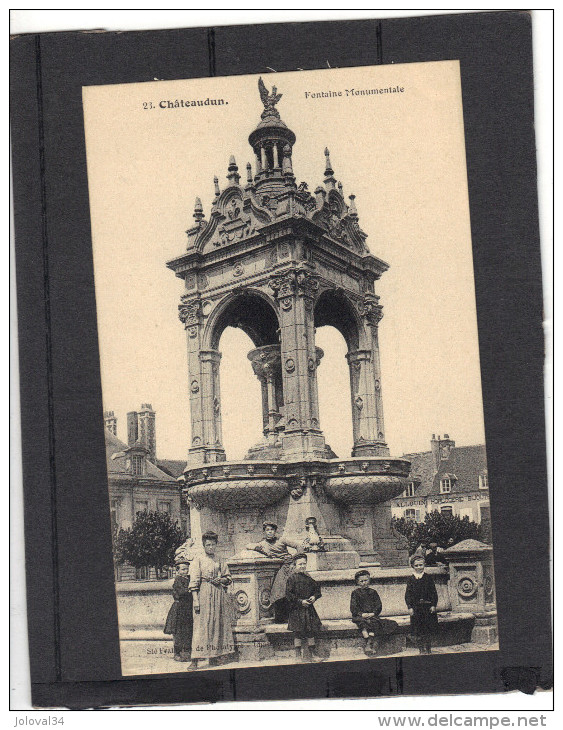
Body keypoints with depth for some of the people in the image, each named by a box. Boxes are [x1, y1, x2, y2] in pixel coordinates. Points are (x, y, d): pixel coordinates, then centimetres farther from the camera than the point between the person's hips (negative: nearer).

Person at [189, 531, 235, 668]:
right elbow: (194, 581, -4)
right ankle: (202, 658, -12)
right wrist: (195, 599, -13)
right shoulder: (198, 560, 2)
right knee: (203, 624, -10)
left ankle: (216, 655, 12)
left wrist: (222, 580, -3)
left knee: (219, 623, 4)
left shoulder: (220, 561, 17)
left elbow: (228, 578, 21)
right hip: (204, 594, -5)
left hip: (219, 594, 5)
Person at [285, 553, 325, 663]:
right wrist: (300, 601, -18)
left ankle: (313, 653, 18)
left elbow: (317, 590, 18)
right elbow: (288, 594, -12)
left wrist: (314, 597, -3)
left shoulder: (308, 578, 10)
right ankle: (298, 654, 7)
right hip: (297, 609, -5)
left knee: (311, 632, 9)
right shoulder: (292, 578, -7)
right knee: (298, 633, -2)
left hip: (309, 608, 5)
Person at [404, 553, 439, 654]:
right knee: (416, 631, -1)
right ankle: (422, 649, 7)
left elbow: (434, 592, 3)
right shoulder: (410, 579, 5)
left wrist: (433, 605, -4)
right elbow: (408, 594, 4)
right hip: (415, 607, 1)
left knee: (428, 630, 3)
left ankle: (428, 649, 12)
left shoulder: (428, 578, 3)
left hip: (427, 606, -1)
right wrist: (409, 607, -4)